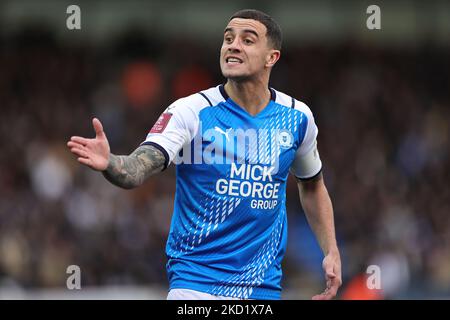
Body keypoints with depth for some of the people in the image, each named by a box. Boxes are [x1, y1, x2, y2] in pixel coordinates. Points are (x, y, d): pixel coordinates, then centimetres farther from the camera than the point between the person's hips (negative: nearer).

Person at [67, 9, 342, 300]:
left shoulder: (297, 117, 2)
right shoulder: (191, 111, -10)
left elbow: (312, 185, 19)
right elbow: (138, 169, -24)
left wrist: (331, 251, 10)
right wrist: (109, 164, -46)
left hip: (264, 287, 3)